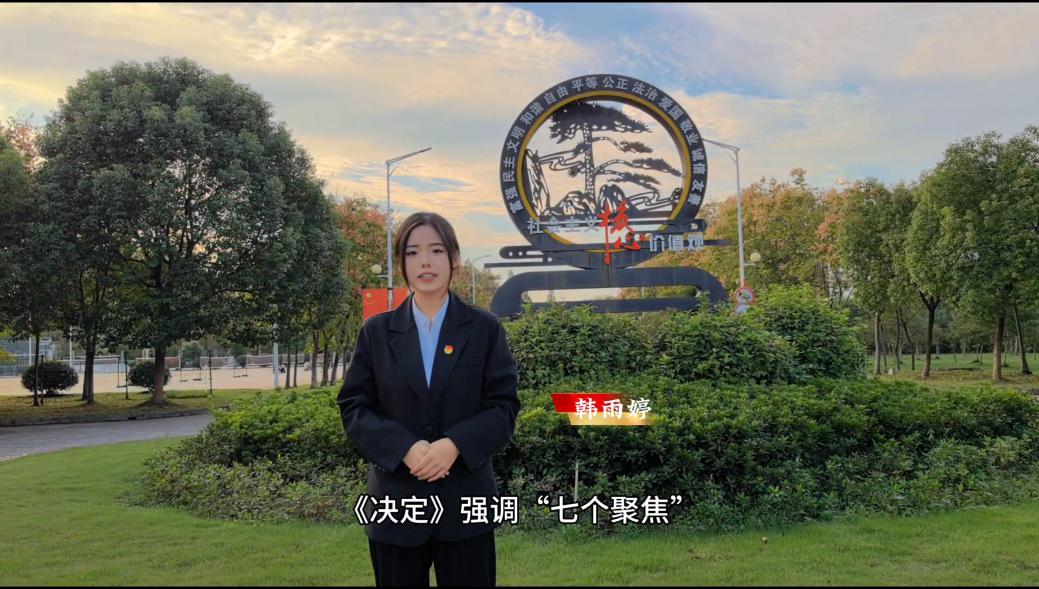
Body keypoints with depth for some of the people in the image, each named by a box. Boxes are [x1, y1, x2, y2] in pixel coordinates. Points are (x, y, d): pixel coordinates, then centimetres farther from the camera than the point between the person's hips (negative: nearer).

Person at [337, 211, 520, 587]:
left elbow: (504, 406, -2)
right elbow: (354, 408, 1)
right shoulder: (376, 332, 5)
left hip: (466, 501, -1)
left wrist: (455, 445, -18)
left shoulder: (485, 329, 2)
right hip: (396, 502, 1)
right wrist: (405, 449, -16)